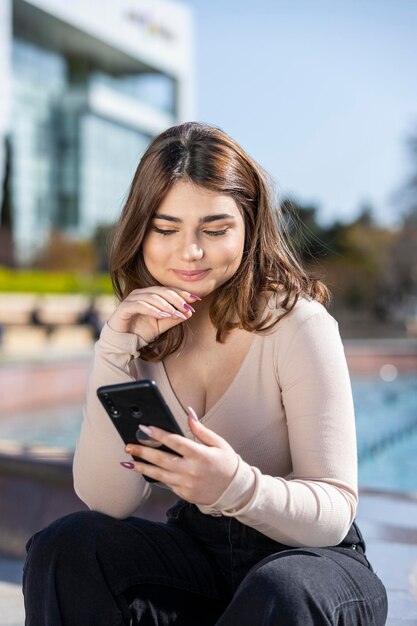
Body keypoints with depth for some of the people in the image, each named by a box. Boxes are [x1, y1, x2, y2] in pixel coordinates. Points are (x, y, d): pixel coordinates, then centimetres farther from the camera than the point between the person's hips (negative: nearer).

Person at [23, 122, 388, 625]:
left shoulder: (300, 324, -16)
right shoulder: (140, 329, -3)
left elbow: (335, 512, -17)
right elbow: (107, 501, -11)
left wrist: (238, 486, -37)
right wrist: (117, 352, -21)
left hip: (310, 559, -3)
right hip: (197, 552, 3)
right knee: (64, 547, -20)